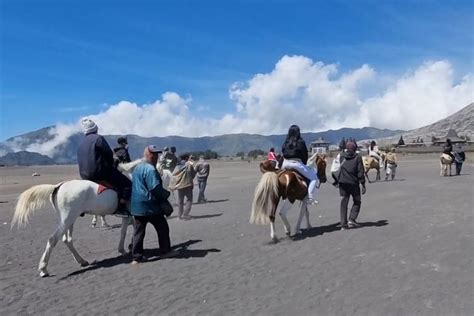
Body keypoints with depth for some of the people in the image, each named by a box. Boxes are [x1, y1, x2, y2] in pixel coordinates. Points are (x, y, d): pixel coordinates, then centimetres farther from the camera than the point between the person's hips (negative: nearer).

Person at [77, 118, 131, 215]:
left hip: (85, 175, 9)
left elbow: (82, 160, 18)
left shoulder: (81, 144, 18)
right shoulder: (98, 138, -6)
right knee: (127, 184, -7)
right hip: (100, 172, -8)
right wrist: (110, 164, 11)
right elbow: (109, 154, -8)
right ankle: (121, 208, -20)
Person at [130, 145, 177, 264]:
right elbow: (155, 188, -23)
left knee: (138, 231, 10)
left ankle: (137, 257, 13)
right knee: (163, 228, 9)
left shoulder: (137, 168, 13)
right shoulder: (150, 169, -18)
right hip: (150, 206, -8)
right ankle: (165, 251, 20)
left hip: (136, 206, 9)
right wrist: (166, 194, -7)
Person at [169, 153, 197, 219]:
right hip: (188, 185, -4)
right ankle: (185, 214, -5)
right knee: (189, 200, 5)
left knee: (180, 201, 15)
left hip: (179, 185, 5)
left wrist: (171, 185, 3)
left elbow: (173, 176, 0)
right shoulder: (189, 165, -8)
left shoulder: (178, 166, 3)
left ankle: (180, 215, 18)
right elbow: (193, 174, -1)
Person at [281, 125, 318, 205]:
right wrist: (304, 164, 16)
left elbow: (283, 154, 11)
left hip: (285, 164, 5)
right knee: (313, 177, 5)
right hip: (296, 163, -5)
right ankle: (310, 197, -9)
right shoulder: (301, 142, -5)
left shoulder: (285, 143, 8)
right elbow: (305, 155, 1)